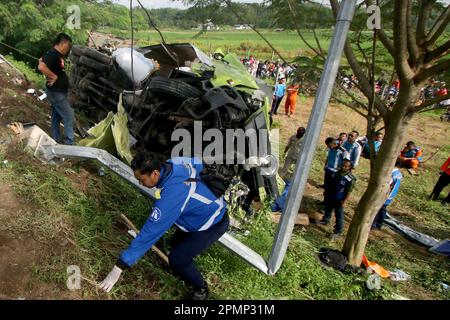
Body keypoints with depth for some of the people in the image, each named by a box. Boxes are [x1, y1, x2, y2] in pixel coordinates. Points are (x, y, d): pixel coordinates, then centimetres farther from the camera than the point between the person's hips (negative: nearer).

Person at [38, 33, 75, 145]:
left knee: (57, 116, 17)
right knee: (69, 117, -7)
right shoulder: (52, 54, -20)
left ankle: (56, 141, 28)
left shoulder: (58, 54, 9)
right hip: (57, 93, -10)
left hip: (60, 92, 10)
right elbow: (41, 67, -35)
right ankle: (70, 143, -1)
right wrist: (54, 76, -22)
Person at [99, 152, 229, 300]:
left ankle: (201, 289, 22)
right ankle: (189, 275, 46)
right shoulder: (172, 163, -14)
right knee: (177, 244, 19)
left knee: (177, 259, -6)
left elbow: (149, 233, -35)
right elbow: (197, 163, 8)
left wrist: (119, 267, -30)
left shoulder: (170, 197, -37)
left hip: (214, 223, -9)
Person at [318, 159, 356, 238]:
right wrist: (326, 192, 15)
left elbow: (348, 191, -17)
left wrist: (344, 201, -17)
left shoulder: (351, 178, -20)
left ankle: (338, 231, 11)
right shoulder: (337, 173, -1)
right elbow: (330, 183, 11)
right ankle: (325, 220, 48)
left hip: (339, 200, -6)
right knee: (328, 209, 25)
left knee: (339, 215, 1)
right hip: (330, 196, 7)